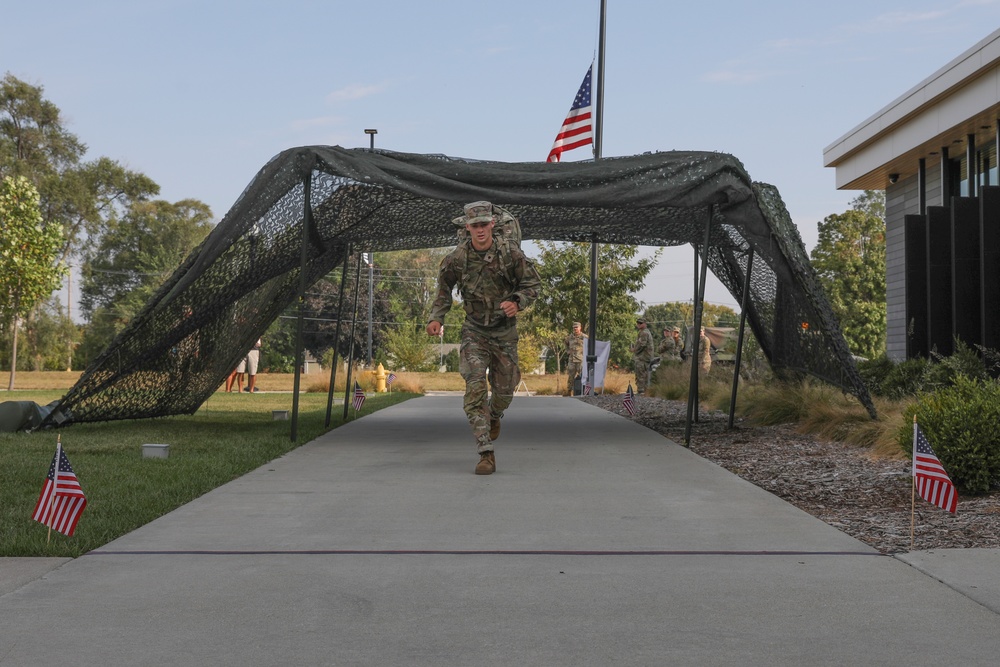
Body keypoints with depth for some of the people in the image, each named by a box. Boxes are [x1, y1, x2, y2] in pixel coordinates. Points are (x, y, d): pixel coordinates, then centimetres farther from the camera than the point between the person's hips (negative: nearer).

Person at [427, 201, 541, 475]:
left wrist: (517, 302, -25)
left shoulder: (510, 251, -15)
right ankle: (486, 454, -12)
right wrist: (436, 318, -8)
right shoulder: (456, 258, -11)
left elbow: (532, 282, -6)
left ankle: (494, 415, 49)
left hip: (505, 330, 0)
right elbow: (444, 289, 6)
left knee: (504, 390, 10)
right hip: (475, 331, 0)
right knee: (475, 389, -15)